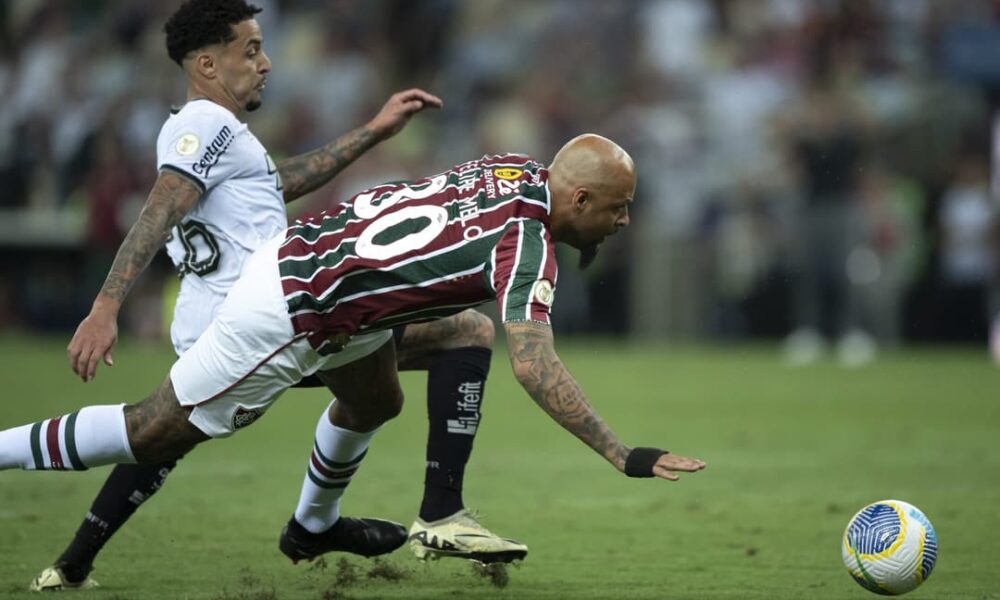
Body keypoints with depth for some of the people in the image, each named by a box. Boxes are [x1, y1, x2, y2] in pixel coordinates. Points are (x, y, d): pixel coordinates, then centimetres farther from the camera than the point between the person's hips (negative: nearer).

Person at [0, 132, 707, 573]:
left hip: (305, 250, 9)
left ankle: (314, 526, 49)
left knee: (376, 401, 27)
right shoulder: (528, 246, -23)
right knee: (158, 434, 3)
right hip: (287, 315, -9)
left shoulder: (516, 167, 0)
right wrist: (623, 456, -32)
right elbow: (534, 367, -31)